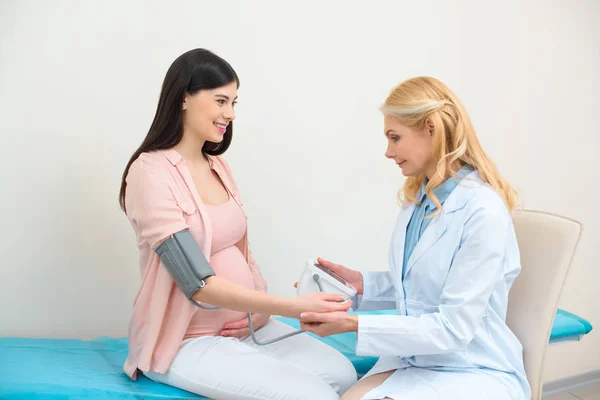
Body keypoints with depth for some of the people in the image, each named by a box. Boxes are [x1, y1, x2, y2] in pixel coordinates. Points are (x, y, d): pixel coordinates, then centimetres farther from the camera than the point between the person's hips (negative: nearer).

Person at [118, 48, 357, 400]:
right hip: (188, 341, -7)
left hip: (247, 325, 7)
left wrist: (262, 310, -6)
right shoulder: (151, 172, -17)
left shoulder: (217, 166, 8)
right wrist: (293, 307, -27)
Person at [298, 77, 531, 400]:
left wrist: (355, 325, -24)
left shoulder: (484, 212, -20)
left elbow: (453, 328, -20)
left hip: (473, 373, -6)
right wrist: (362, 284, -2)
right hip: (412, 359, 6)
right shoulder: (417, 198, 4)